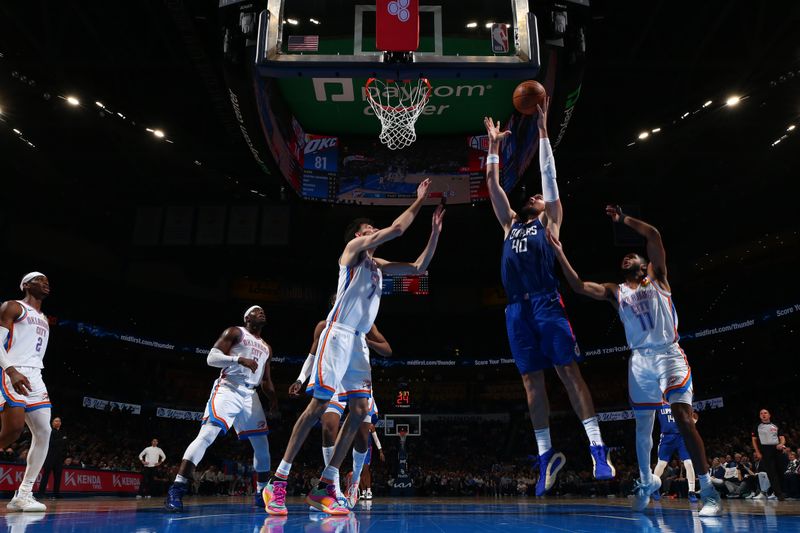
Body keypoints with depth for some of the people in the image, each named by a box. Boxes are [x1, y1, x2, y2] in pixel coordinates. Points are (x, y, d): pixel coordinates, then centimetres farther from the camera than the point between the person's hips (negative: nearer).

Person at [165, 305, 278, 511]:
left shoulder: (266, 348, 22)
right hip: (228, 389, -7)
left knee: (262, 445, 6)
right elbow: (211, 358, -8)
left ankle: (262, 494, 18)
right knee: (206, 435, -21)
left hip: (250, 394, 7)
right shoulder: (234, 332, 3)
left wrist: (273, 401, 7)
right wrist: (239, 359, -22)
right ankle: (176, 490, -23)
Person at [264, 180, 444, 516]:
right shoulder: (352, 249, 3)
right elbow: (396, 229, -7)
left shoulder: (377, 265, 24)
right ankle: (277, 482, -4)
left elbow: (418, 267, 23)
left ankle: (323, 487, 3)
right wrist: (419, 201, 3)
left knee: (360, 410, -1)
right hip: (338, 334, -8)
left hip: (358, 340, 8)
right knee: (318, 405, -11)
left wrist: (435, 233, 15)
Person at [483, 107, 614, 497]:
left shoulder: (549, 221, 16)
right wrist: (494, 144, 31)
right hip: (517, 308, 4)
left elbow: (549, 175, 11)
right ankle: (546, 454, 6)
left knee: (568, 370, -9)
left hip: (546, 303, -4)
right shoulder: (510, 224, 27)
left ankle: (597, 446, -9)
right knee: (531, 380, 2)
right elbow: (493, 183, 27)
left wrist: (542, 131, 12)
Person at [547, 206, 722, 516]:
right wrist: (559, 253, 0)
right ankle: (646, 481, 29)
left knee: (684, 420, -17)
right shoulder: (615, 292, 15)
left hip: (669, 355, -4)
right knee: (643, 425, 12)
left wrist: (623, 219, 3)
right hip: (640, 361, 4)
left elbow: (653, 235, -3)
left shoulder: (657, 278, 8)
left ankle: (708, 490, -12)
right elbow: (579, 286, 3)